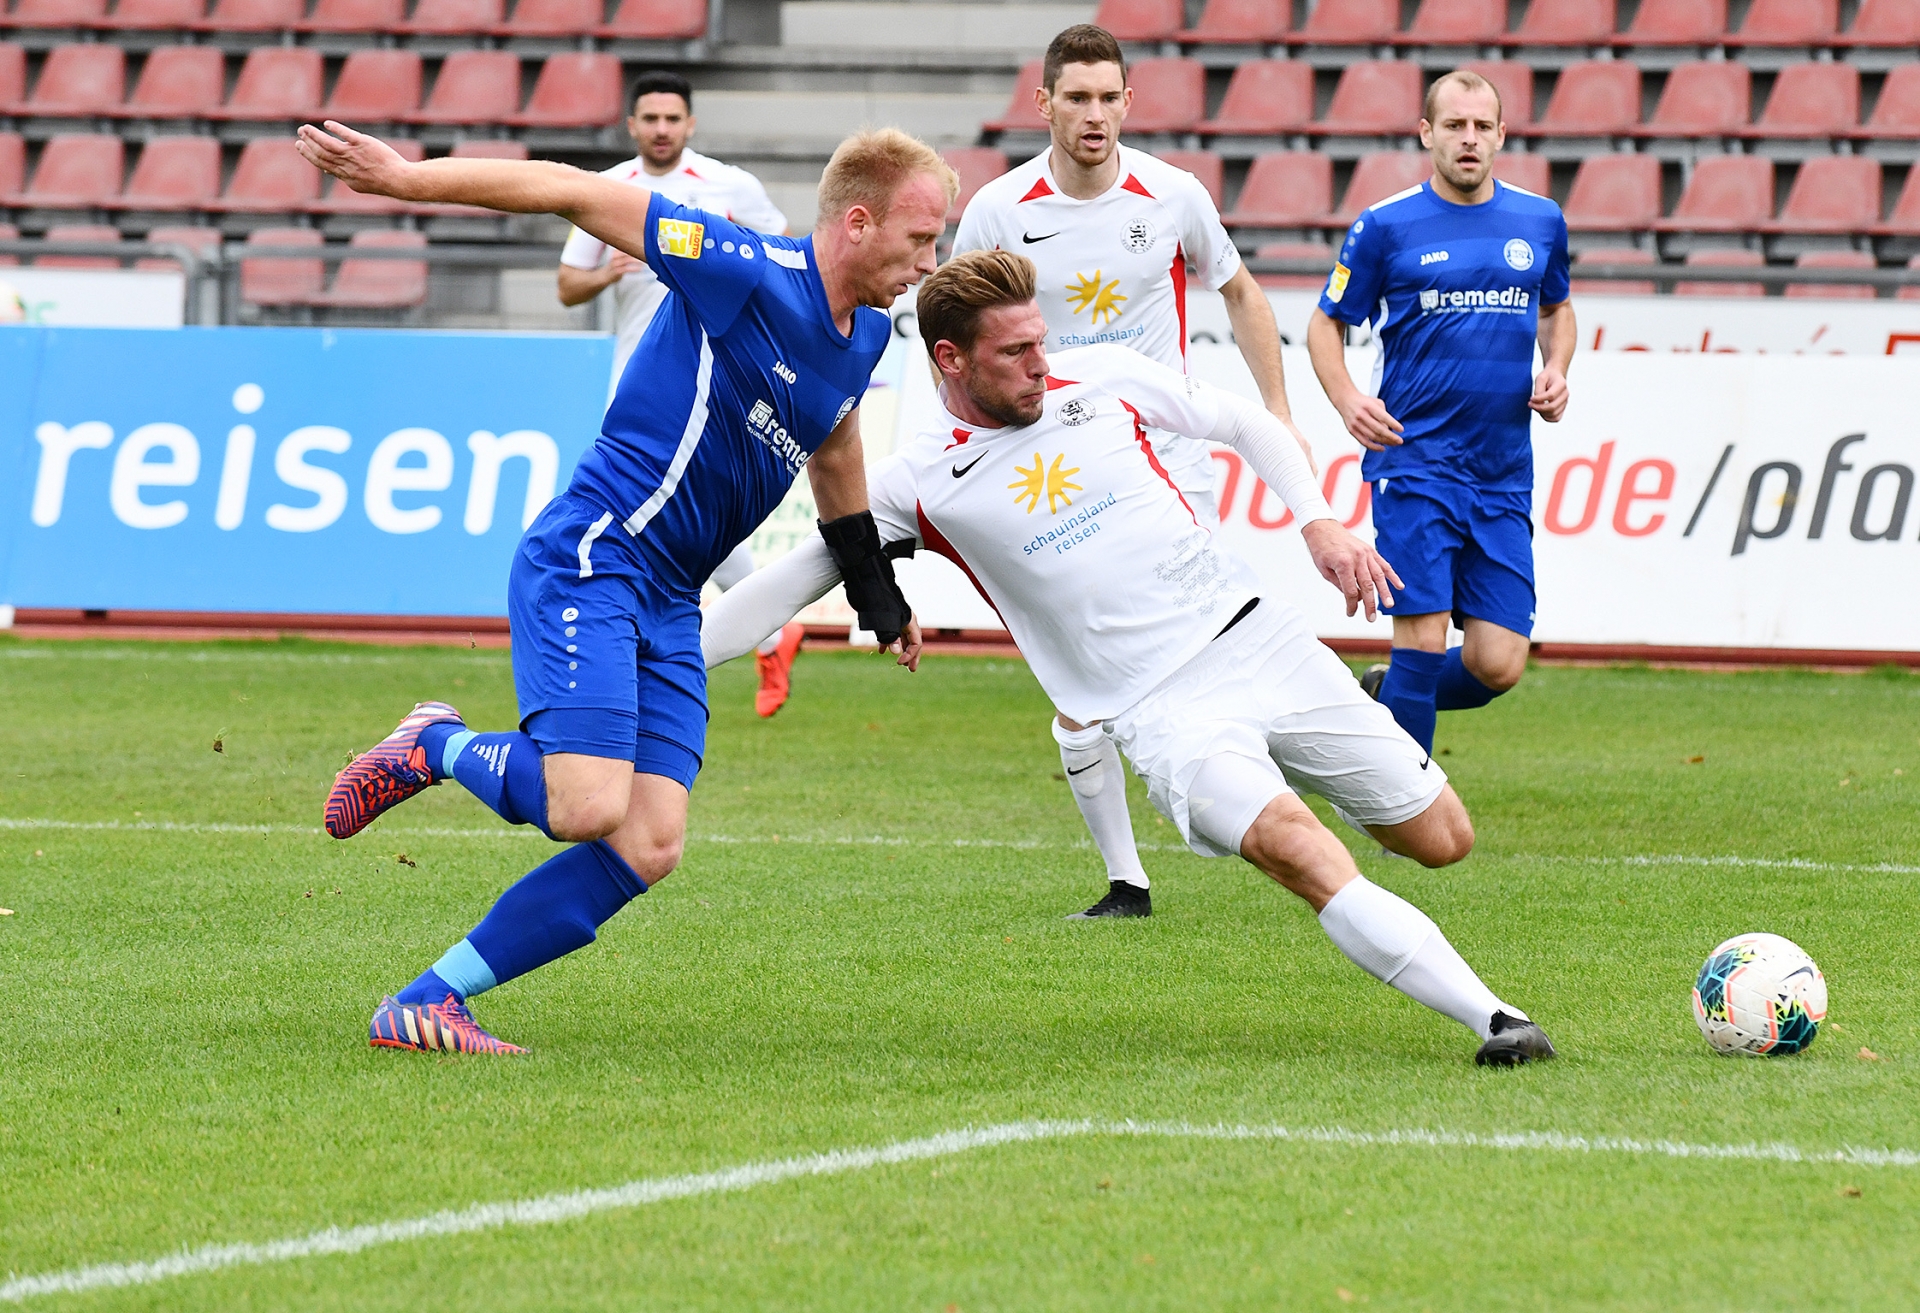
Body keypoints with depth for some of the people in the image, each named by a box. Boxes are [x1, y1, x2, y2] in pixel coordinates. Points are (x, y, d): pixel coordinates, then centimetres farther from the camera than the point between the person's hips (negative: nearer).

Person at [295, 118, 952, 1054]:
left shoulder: (865, 336, 11)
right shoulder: (750, 274, -15)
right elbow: (574, 194, -15)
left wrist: (878, 596, 37)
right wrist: (402, 178, -20)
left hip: (669, 608, 8)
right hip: (588, 562, -8)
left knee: (649, 846, -7)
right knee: (590, 808, -25)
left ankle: (427, 1003, -1)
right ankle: (435, 746, 6)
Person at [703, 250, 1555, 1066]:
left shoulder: (1103, 381, 5)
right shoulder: (919, 484, -3)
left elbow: (1249, 427, 18)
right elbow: (787, 582, 1)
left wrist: (1319, 523, 4)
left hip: (1259, 640, 4)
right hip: (1162, 715, -4)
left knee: (1442, 841, 3)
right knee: (1308, 860, -28)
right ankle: (1494, 1019, -32)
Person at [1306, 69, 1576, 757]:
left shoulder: (1540, 220, 10)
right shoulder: (1384, 226, -1)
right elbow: (1325, 323, 7)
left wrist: (1556, 370, 6)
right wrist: (1348, 400, -12)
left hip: (1505, 473, 4)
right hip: (1414, 462, -4)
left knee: (1497, 666, -3)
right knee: (1424, 640, -12)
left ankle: (1385, 696, 27)